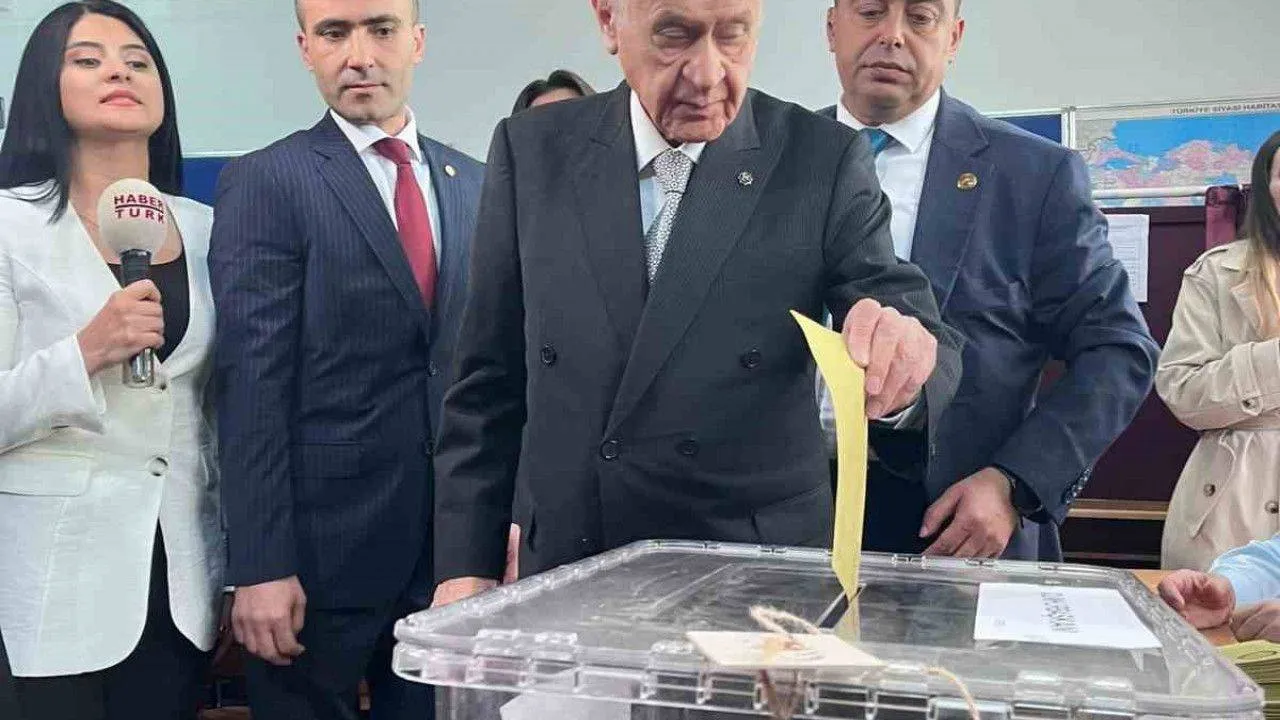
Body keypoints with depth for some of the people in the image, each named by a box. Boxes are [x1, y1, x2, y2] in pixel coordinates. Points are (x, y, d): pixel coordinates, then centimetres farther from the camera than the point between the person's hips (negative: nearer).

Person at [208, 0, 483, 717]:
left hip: (456, 535, 5)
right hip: (322, 541, -4)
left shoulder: (474, 184, 9)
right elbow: (253, 382, -12)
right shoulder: (264, 182, -5)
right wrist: (261, 564, -16)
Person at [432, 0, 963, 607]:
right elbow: (490, 379, 2)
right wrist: (465, 564, -2)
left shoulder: (825, 162, -6)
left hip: (762, 579, -1)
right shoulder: (531, 152, -1)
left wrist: (903, 359, -34)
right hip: (564, 573, 2)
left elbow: (927, 342, -10)